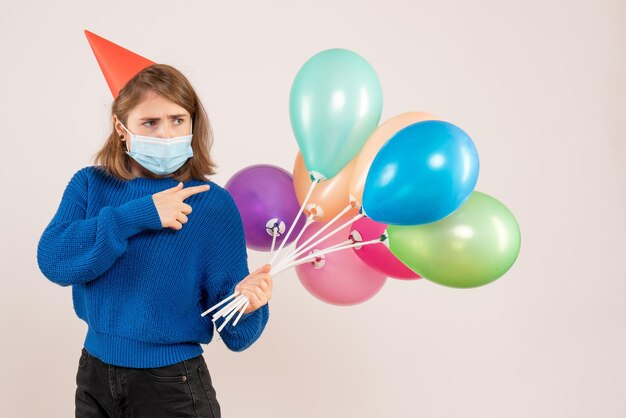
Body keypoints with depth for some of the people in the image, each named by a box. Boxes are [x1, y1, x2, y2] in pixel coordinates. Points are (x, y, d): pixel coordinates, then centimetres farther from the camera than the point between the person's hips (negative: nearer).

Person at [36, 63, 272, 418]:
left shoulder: (214, 203, -12)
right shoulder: (89, 185, -2)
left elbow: (234, 334, -11)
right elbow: (53, 260, -19)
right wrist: (138, 215, -23)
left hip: (173, 387, -3)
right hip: (94, 376, 3)